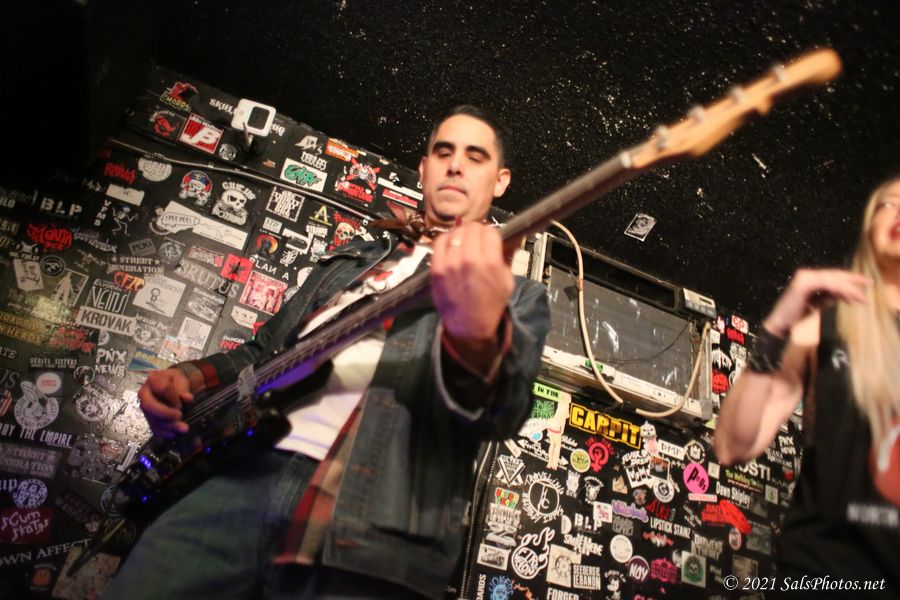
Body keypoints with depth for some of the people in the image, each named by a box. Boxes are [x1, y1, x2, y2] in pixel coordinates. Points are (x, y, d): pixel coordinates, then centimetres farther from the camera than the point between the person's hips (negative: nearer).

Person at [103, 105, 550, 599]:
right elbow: (264, 348, 29)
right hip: (245, 476, 5)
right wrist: (188, 378, 10)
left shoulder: (518, 296, 8)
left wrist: (481, 333, -34)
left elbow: (504, 412, -12)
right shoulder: (351, 259, 23)